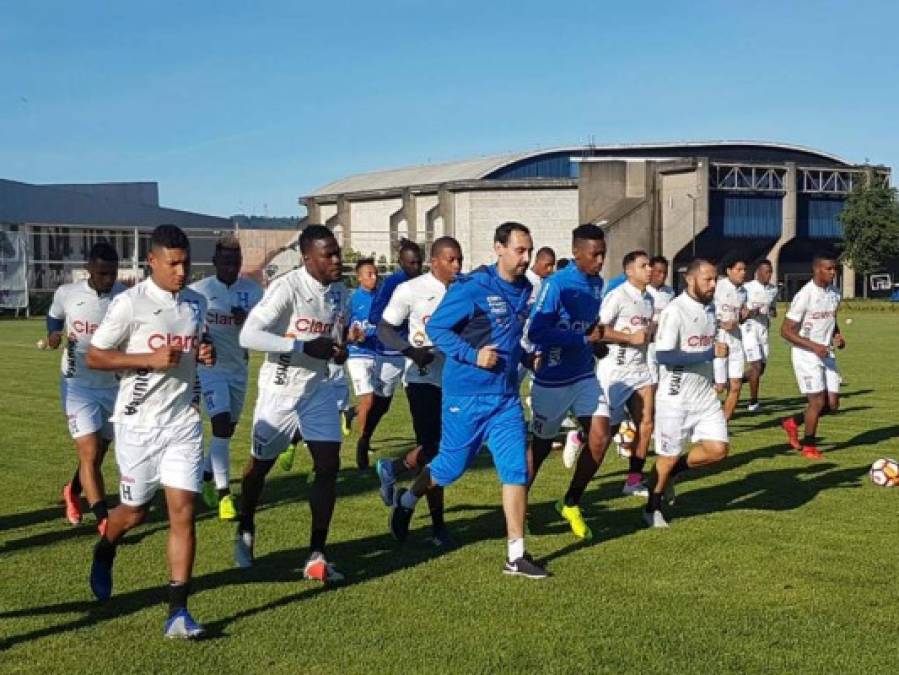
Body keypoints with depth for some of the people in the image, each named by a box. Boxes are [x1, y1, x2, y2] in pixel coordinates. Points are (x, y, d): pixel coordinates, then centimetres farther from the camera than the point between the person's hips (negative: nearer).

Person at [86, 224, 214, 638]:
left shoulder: (196, 302, 7)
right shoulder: (129, 303, -10)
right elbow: (94, 356, -9)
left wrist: (206, 354, 0)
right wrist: (151, 359, -20)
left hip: (184, 419, 4)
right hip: (139, 422, -3)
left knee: (183, 511, -5)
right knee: (135, 512, 10)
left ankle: (178, 611, -1)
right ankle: (103, 552, 45)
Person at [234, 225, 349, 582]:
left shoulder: (339, 290, 2)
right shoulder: (286, 288, -21)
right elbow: (248, 336, -28)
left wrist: (339, 349, -5)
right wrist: (304, 346, -32)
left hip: (318, 389, 5)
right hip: (280, 390, -5)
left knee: (329, 465, -6)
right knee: (261, 465, 14)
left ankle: (317, 556, 1)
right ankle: (245, 532, 40)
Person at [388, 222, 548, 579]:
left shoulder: (524, 289, 7)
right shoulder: (472, 287, -15)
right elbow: (436, 327, -13)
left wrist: (527, 355, 10)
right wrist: (472, 356, -21)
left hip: (506, 396, 6)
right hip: (466, 394, -6)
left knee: (517, 468, -2)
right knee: (452, 465, 8)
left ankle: (516, 555, 5)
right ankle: (406, 501, 38)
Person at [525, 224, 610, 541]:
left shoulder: (597, 283, 4)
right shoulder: (556, 284, -19)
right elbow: (535, 332, -25)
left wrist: (597, 338, 5)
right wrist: (585, 338, -23)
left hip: (585, 375, 6)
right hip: (553, 380, -6)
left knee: (600, 437, -5)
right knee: (541, 445, 6)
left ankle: (571, 504, 14)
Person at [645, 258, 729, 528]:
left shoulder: (710, 308, 7)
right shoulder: (675, 311, -18)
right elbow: (663, 356, -26)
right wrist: (710, 353, -26)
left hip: (706, 395, 7)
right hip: (676, 398, -7)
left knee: (717, 449, 0)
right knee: (669, 455, 4)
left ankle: (671, 472, 24)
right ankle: (652, 508, 24)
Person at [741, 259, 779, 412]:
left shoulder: (773, 289, 9)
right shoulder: (747, 288, -10)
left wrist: (773, 312, -2)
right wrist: (751, 312, -24)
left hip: (764, 330, 6)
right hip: (749, 329, -6)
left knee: (761, 368, 7)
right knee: (757, 366, -10)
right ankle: (753, 402, 2)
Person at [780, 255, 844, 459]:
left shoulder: (834, 293, 5)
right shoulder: (805, 295, -18)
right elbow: (786, 330, -16)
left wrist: (837, 335, 1)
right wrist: (814, 346, -22)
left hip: (826, 354, 7)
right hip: (806, 355, -7)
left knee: (832, 404, 5)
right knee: (818, 401, -7)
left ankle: (793, 422, 27)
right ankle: (808, 446, 15)